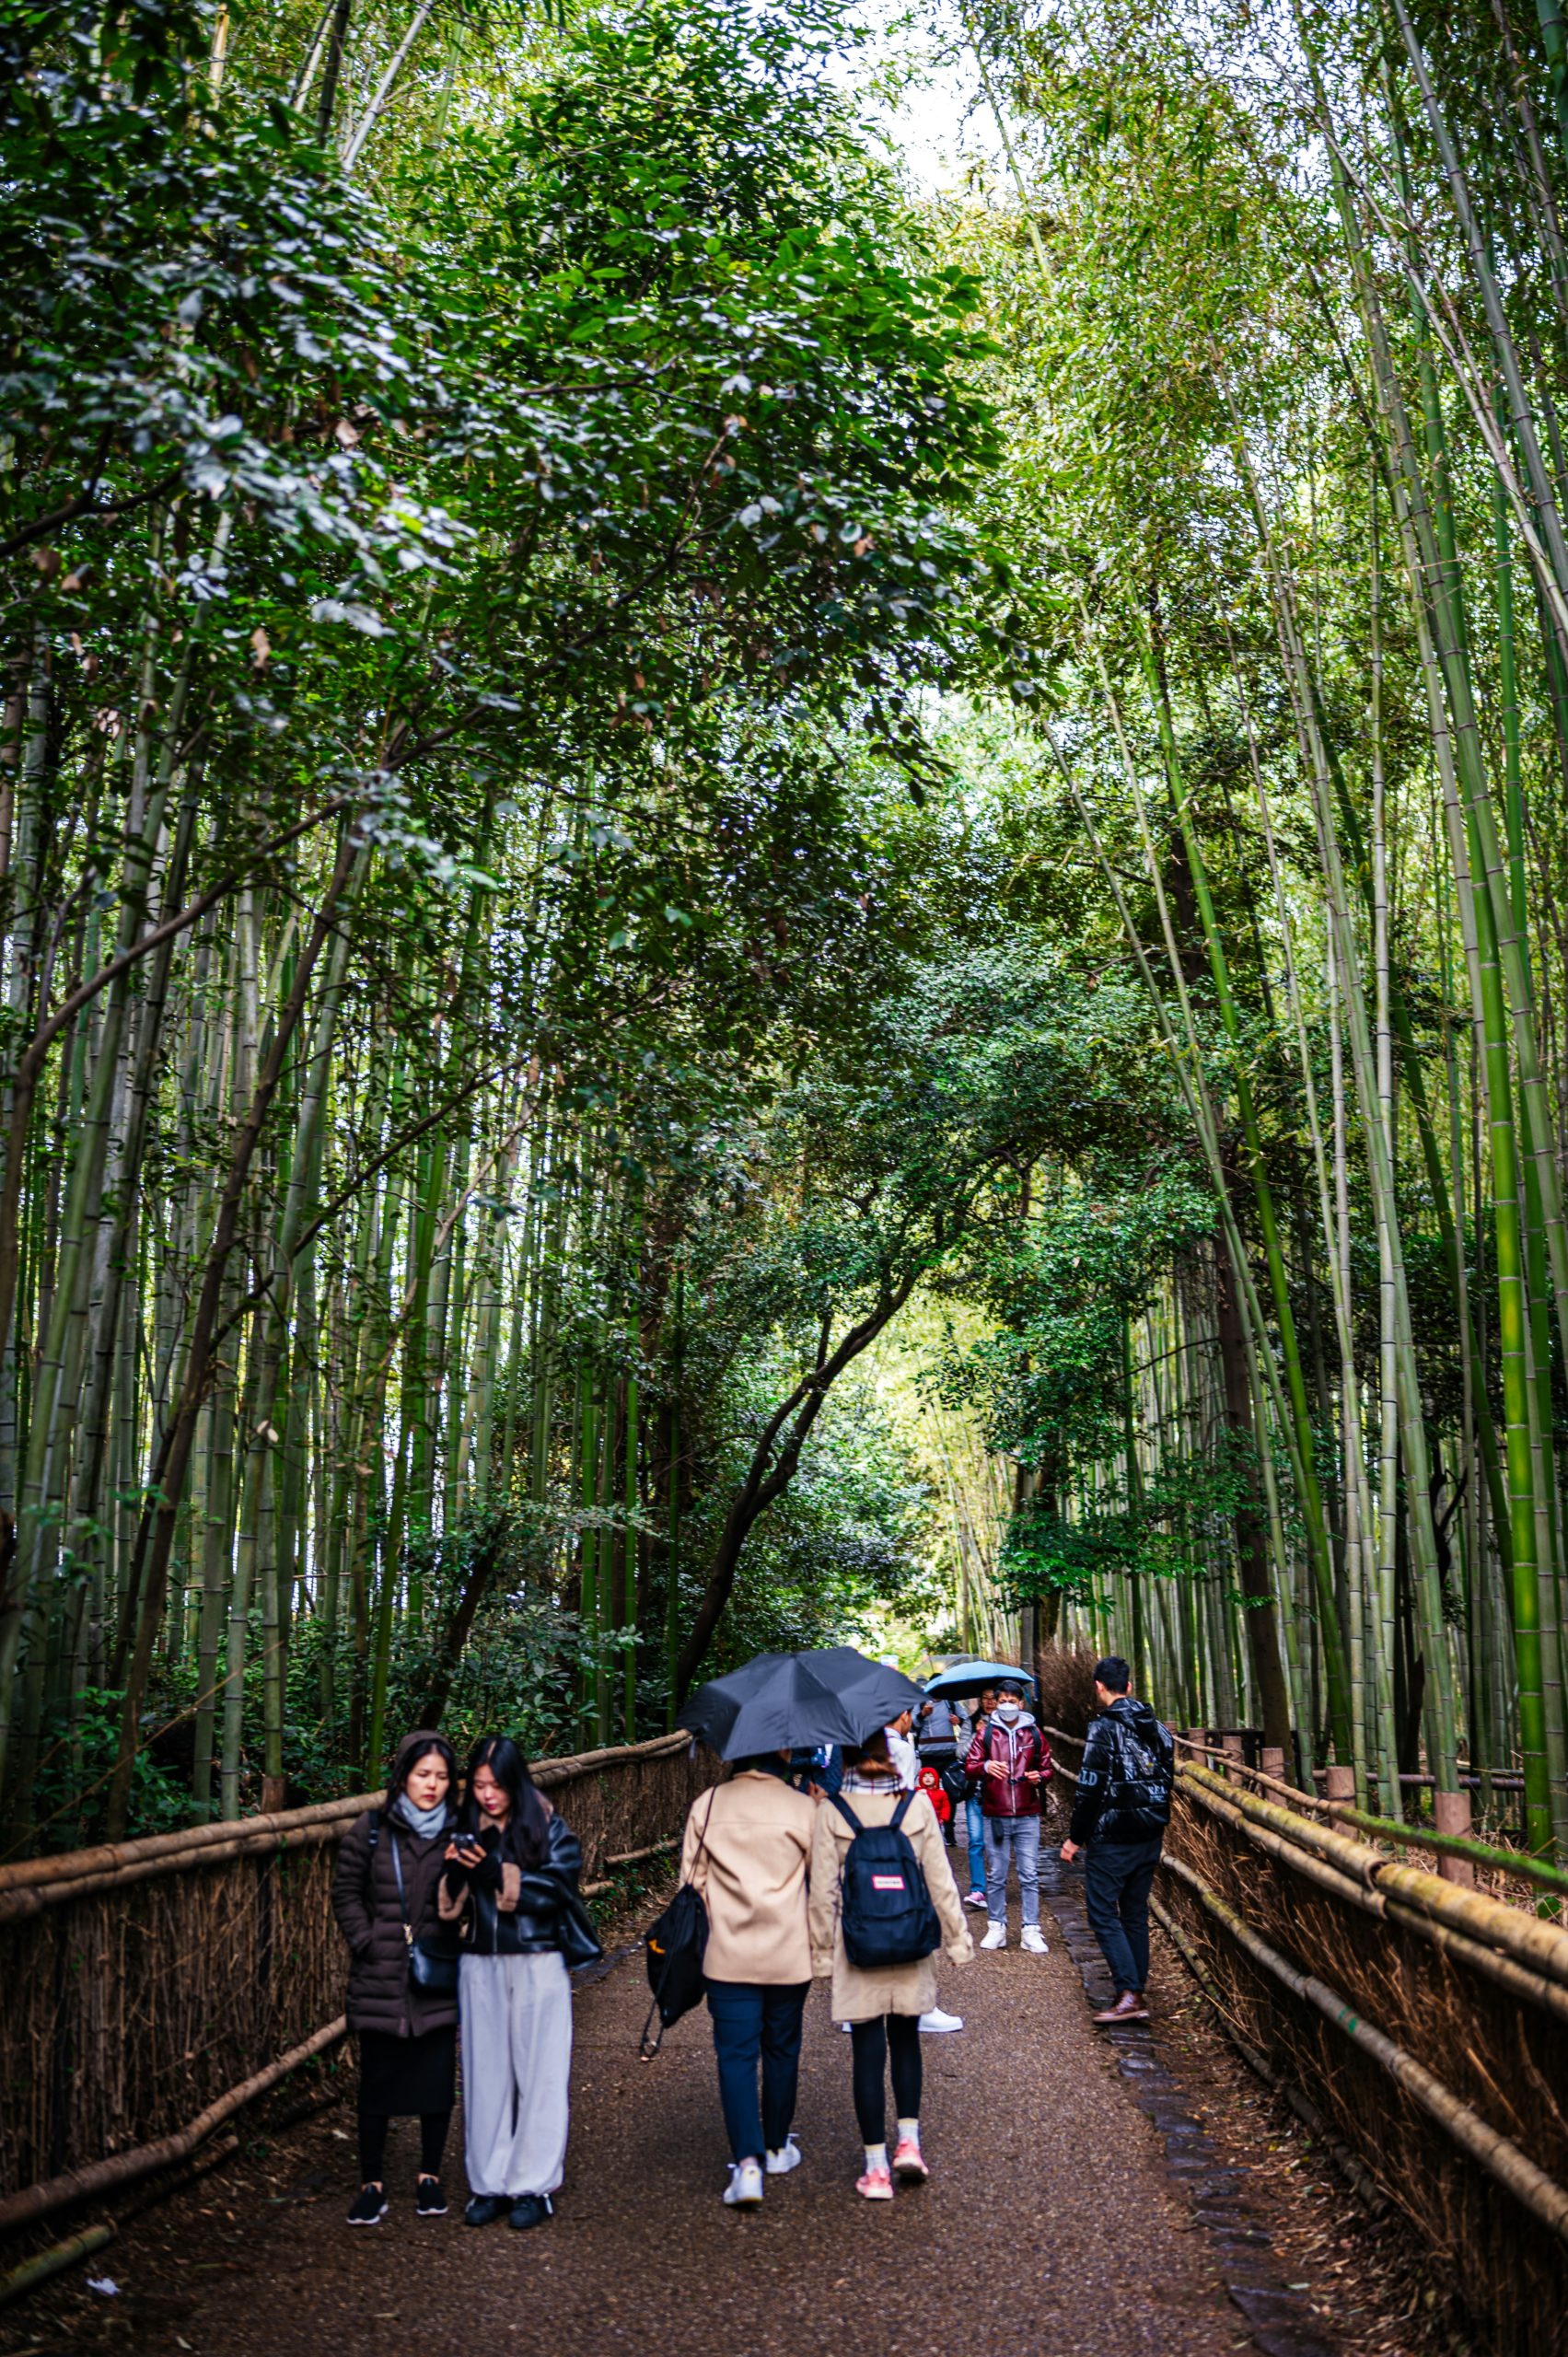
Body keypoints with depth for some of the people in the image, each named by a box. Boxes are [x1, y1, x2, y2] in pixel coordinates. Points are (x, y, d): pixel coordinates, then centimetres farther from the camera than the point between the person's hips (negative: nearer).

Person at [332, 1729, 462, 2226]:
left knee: (437, 2082, 8)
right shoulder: (371, 1831, -2)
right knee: (377, 2083, 6)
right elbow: (346, 1893, 4)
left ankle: (429, 2177, 25)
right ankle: (372, 2185, 19)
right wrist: (367, 1942, -5)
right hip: (380, 1982, -1)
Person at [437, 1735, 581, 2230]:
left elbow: (558, 1888, -15)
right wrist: (455, 1873, -15)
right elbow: (450, 1907, 6)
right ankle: (489, 2184, 20)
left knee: (537, 2074, 2)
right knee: (484, 2074, 9)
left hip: (537, 1965, -3)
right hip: (480, 1966, 4)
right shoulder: (466, 1830, 6)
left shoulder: (547, 1827, -5)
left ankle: (533, 2187, 12)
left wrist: (497, 1872, -22)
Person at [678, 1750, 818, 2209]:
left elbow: (692, 1879, 2)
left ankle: (747, 2162, -10)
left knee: (736, 2056, 3)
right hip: (788, 1955, 0)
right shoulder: (803, 1808, -7)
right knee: (781, 2051, 17)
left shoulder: (705, 1807, -2)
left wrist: (706, 1936, 13)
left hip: (728, 1957, 0)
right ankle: (777, 2149, 31)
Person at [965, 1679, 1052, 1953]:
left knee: (1030, 1875, 1)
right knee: (996, 1876, 6)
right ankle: (997, 1927, 16)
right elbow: (969, 1766, 0)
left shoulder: (1033, 1734, 6)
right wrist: (985, 1767, -22)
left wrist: (1040, 1777, -11)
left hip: (1027, 1816, 0)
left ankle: (1031, 1930, 6)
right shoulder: (986, 1733, 3)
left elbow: (1047, 1767, 12)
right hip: (995, 1816, 0)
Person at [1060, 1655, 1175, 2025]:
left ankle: (1130, 1994, -11)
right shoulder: (1158, 1729, 8)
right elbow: (1166, 1783, 14)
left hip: (1112, 1840, -7)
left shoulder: (1105, 1729, -15)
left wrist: (1076, 1838, -7)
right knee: (1135, 1913, 15)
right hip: (1150, 1838, 7)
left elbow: (1090, 1790, -16)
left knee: (1102, 1912, -2)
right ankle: (1137, 1992, 18)